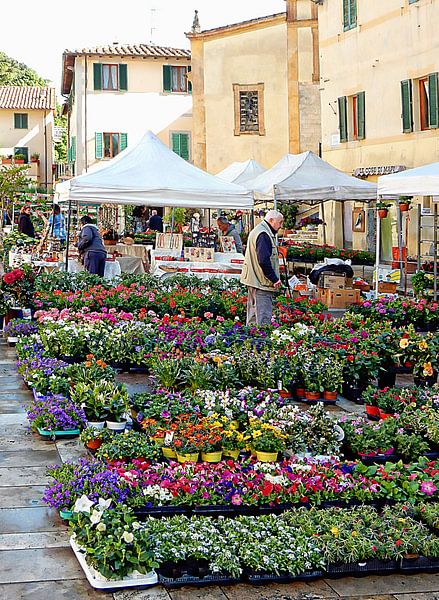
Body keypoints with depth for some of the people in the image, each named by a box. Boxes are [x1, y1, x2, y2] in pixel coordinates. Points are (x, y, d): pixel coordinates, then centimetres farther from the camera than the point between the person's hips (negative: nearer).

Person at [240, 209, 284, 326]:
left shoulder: (257, 231, 18)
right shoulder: (263, 235, -16)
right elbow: (264, 261, -23)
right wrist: (275, 279, -16)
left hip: (253, 281, 11)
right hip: (262, 282, -11)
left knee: (253, 317, 15)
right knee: (264, 318, -11)